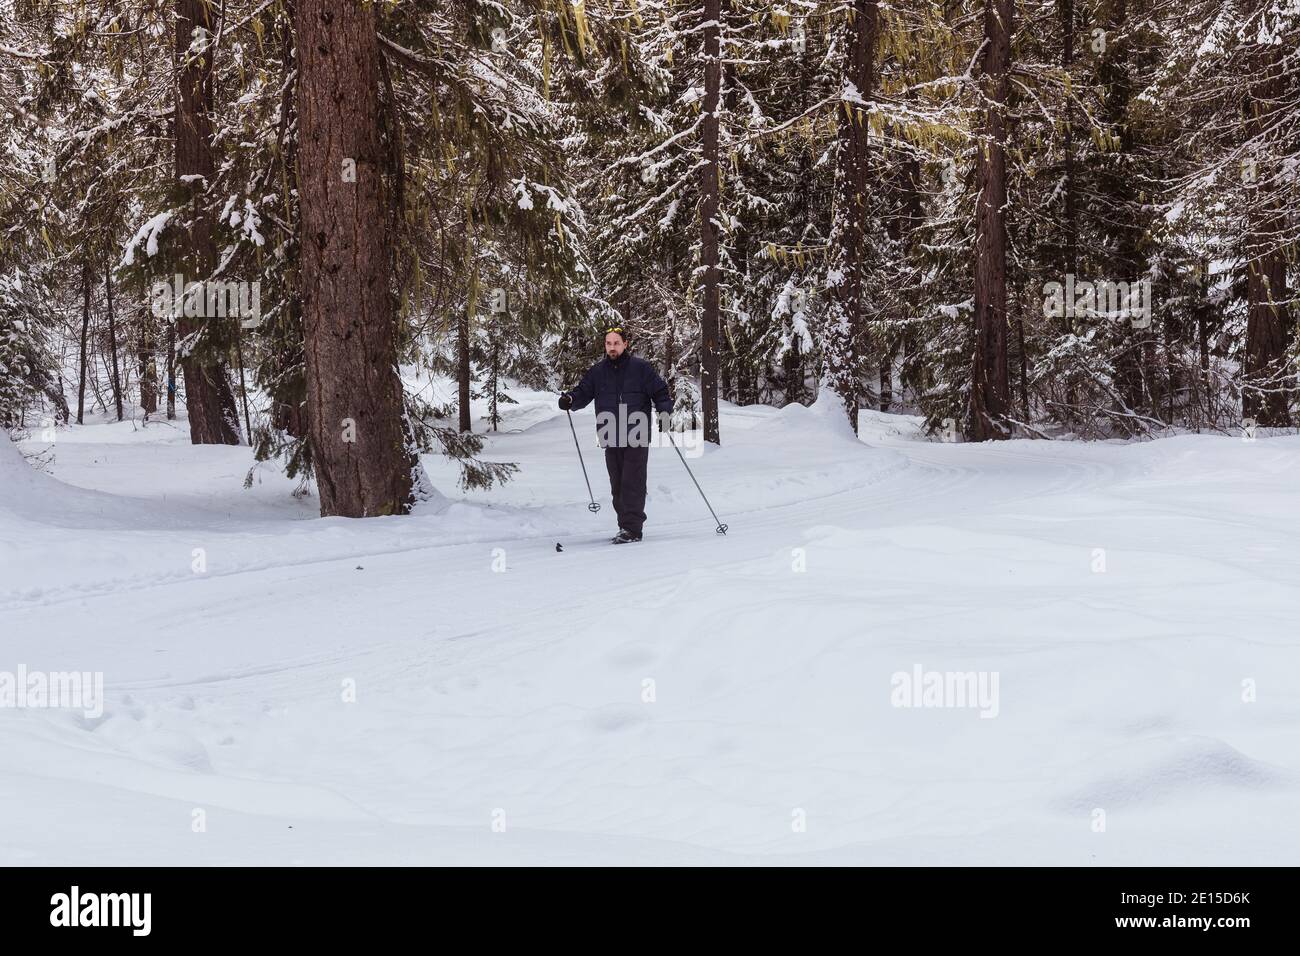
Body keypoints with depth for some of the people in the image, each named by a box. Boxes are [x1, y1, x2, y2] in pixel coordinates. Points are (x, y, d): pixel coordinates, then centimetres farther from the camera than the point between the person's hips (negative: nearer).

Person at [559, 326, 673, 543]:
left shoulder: (641, 368, 2)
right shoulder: (597, 372, 11)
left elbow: (660, 392, 3)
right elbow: (583, 392, 9)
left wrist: (664, 411, -13)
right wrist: (570, 399, -12)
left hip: (637, 437, -4)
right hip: (611, 439, 4)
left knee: (633, 483, -10)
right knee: (617, 486, 7)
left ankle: (632, 528, -10)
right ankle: (626, 527, 15)